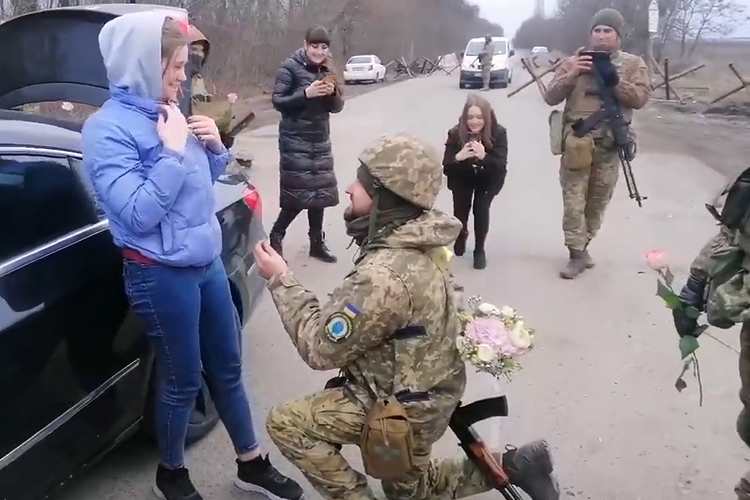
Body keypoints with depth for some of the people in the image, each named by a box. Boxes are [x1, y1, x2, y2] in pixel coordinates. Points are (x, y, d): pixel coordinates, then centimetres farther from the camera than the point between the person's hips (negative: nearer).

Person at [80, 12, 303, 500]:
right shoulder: (108, 128, -15)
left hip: (207, 262, 7)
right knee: (183, 378, 9)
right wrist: (174, 151, -20)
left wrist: (215, 147, -2)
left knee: (227, 367, 17)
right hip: (161, 275, -7)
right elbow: (139, 214, -23)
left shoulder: (164, 112, 5)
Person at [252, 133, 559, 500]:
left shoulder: (385, 273, -34)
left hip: (403, 407, -9)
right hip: (425, 391, 9)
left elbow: (320, 347, -25)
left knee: (284, 424, -2)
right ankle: (511, 466, 21)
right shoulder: (418, 245, -5)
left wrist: (281, 280, -18)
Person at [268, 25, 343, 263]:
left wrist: (333, 93, -13)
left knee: (320, 190, 8)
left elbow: (337, 107, 9)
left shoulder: (328, 70, 9)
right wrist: (306, 93, -25)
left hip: (320, 140, 6)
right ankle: (276, 236, 12)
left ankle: (317, 243, 21)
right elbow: (277, 101, -13)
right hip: (295, 140, -6)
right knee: (298, 191, -9)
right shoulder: (291, 67, -8)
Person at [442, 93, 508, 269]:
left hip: (488, 180, -1)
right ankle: (461, 234, 39)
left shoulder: (498, 133, -25)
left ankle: (479, 250, 6)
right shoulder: (456, 134, -23)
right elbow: (446, 165, -21)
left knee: (481, 209, -15)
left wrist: (483, 156, -48)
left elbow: (501, 164, -29)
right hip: (461, 179, 1)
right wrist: (458, 157, -43)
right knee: (460, 211, 0)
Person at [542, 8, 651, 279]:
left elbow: (640, 98, -6)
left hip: (610, 143, 1)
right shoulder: (575, 61, 6)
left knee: (598, 201, 12)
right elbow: (551, 97, -1)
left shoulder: (633, 64, 6)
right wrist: (571, 74, -16)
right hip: (578, 142, -1)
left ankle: (583, 245, 28)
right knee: (574, 201, -4)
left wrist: (614, 80, -18)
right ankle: (576, 254, 4)